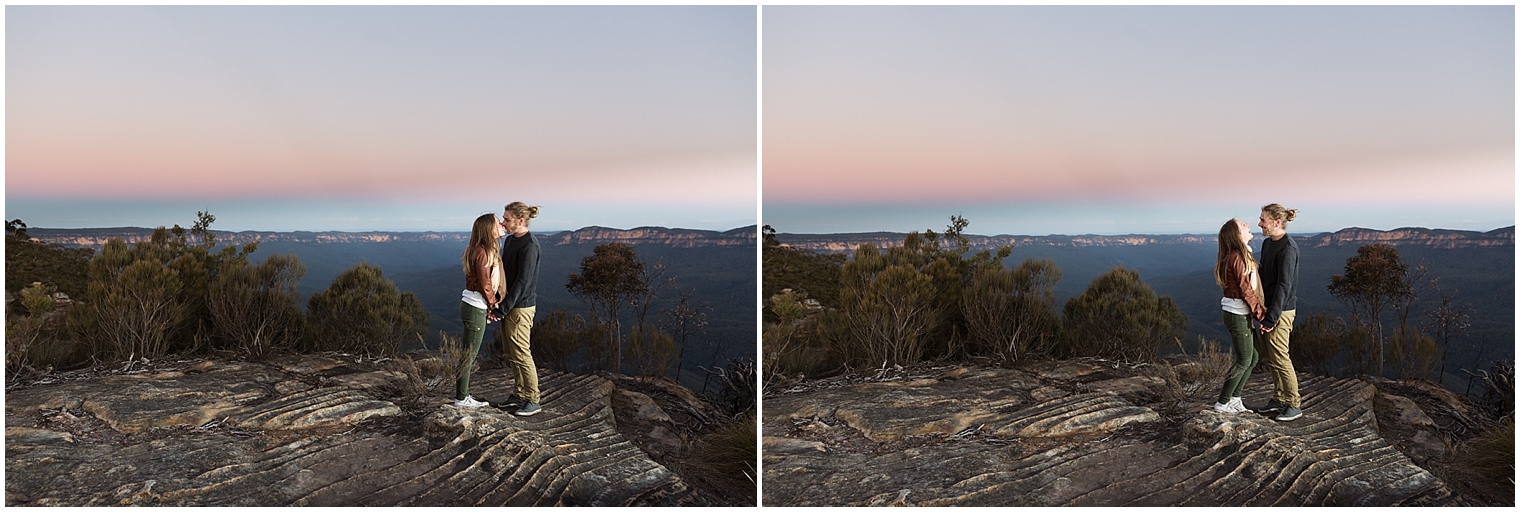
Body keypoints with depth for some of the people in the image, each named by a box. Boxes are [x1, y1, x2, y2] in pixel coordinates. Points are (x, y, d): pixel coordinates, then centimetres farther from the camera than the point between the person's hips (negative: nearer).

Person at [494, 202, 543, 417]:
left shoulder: (529, 245, -18)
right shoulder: (510, 240, 10)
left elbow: (523, 281, -21)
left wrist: (504, 308, -20)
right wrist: (499, 301, 9)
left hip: (520, 306, -9)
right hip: (508, 303, 9)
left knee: (520, 353, -5)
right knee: (510, 352, 14)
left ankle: (533, 400, 3)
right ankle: (520, 394, 24)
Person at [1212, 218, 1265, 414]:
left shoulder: (1241, 255, 12)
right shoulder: (1237, 258, -19)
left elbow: (1249, 287, 13)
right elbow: (1246, 291, -19)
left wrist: (1259, 311, 9)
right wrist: (1261, 313, -13)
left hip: (1243, 315, 10)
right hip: (1237, 315, -10)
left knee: (1252, 358, 14)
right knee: (1244, 360, -1)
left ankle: (1234, 398, 23)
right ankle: (1222, 403, 7)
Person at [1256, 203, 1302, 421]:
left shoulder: (1287, 248, -19)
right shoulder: (1267, 243, 10)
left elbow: (1284, 285, -21)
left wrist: (1271, 318, -22)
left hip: (1280, 310, -9)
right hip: (1266, 307, 9)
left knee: (1279, 358, -4)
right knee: (1268, 358, 14)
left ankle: (1294, 405, 5)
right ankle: (1279, 399, 25)